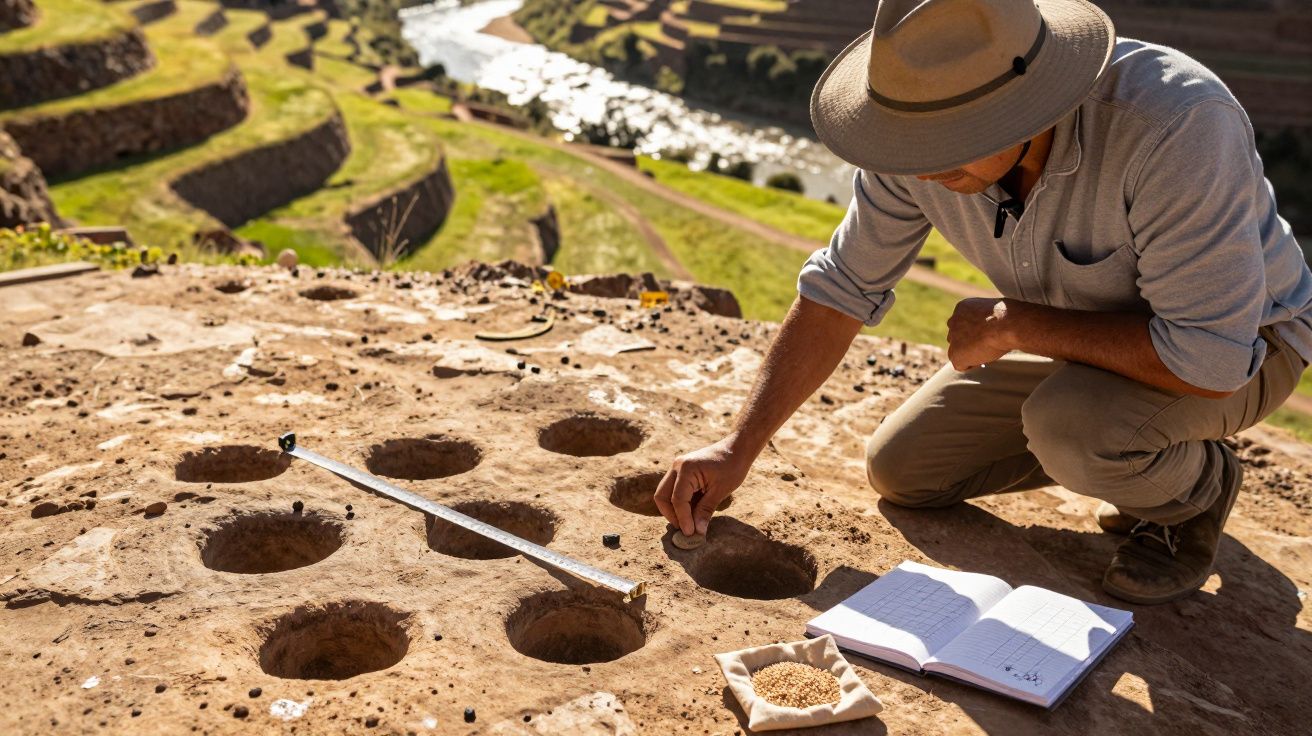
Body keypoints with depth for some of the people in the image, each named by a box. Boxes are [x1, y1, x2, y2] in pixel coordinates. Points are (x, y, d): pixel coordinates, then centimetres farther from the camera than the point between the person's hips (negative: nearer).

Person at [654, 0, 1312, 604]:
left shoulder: (1175, 125, -39)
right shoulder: (925, 128, -20)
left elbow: (1212, 356, -38)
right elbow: (843, 287, -10)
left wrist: (1014, 325, -30)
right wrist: (739, 448, -14)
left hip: (1242, 343, -5)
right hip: (1080, 332, 6)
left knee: (1068, 422, -36)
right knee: (900, 471, 4)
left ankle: (1198, 485, -1)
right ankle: (1115, 452, 18)